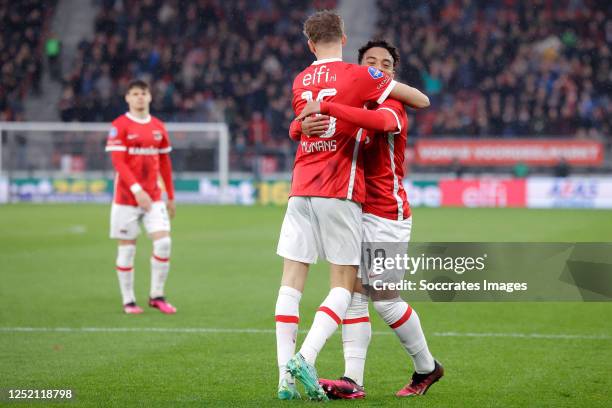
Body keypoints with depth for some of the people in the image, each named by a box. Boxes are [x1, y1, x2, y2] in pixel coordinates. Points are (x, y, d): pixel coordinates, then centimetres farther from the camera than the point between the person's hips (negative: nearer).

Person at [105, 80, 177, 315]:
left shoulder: (158, 127, 9)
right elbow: (118, 162, -13)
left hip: (154, 198, 4)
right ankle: (128, 301, 12)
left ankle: (157, 296, 5)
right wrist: (136, 189, -23)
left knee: (163, 242, -9)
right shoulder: (120, 126, -5)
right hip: (126, 197, -4)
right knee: (127, 248, 2)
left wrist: (171, 197, 15)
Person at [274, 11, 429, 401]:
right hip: (340, 193, -4)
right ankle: (305, 358, -17)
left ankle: (286, 376, -3)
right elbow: (422, 100, 5)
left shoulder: (300, 82, 12)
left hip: (301, 190, 4)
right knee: (343, 286, 2)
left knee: (291, 283, 4)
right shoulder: (359, 76, -3)